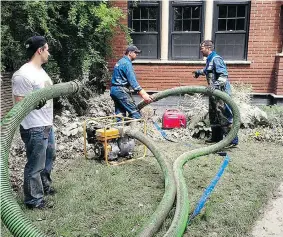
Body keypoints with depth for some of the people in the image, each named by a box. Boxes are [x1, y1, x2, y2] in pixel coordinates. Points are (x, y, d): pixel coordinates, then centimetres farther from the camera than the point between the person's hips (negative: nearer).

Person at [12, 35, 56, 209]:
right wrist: (36, 102, -33)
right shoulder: (23, 74, -20)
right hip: (34, 129, -11)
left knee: (49, 158, 25)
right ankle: (34, 200, 19)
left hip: (47, 125, 11)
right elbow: (20, 103, -21)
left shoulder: (40, 70, 11)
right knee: (36, 165, 2)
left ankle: (44, 186, 45)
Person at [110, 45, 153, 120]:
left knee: (120, 113, 9)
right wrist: (143, 94, -25)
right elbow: (132, 80, -20)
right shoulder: (127, 63, -12)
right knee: (135, 112, -10)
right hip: (121, 90, -10)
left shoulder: (121, 62, 20)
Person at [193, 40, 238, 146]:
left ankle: (233, 140, -5)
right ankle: (216, 137, 27)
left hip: (221, 91, -10)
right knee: (213, 115, 16)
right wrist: (199, 72, 52)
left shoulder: (216, 59, -15)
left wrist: (216, 84, -36)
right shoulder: (209, 59, 16)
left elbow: (224, 75, -24)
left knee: (225, 115, -10)